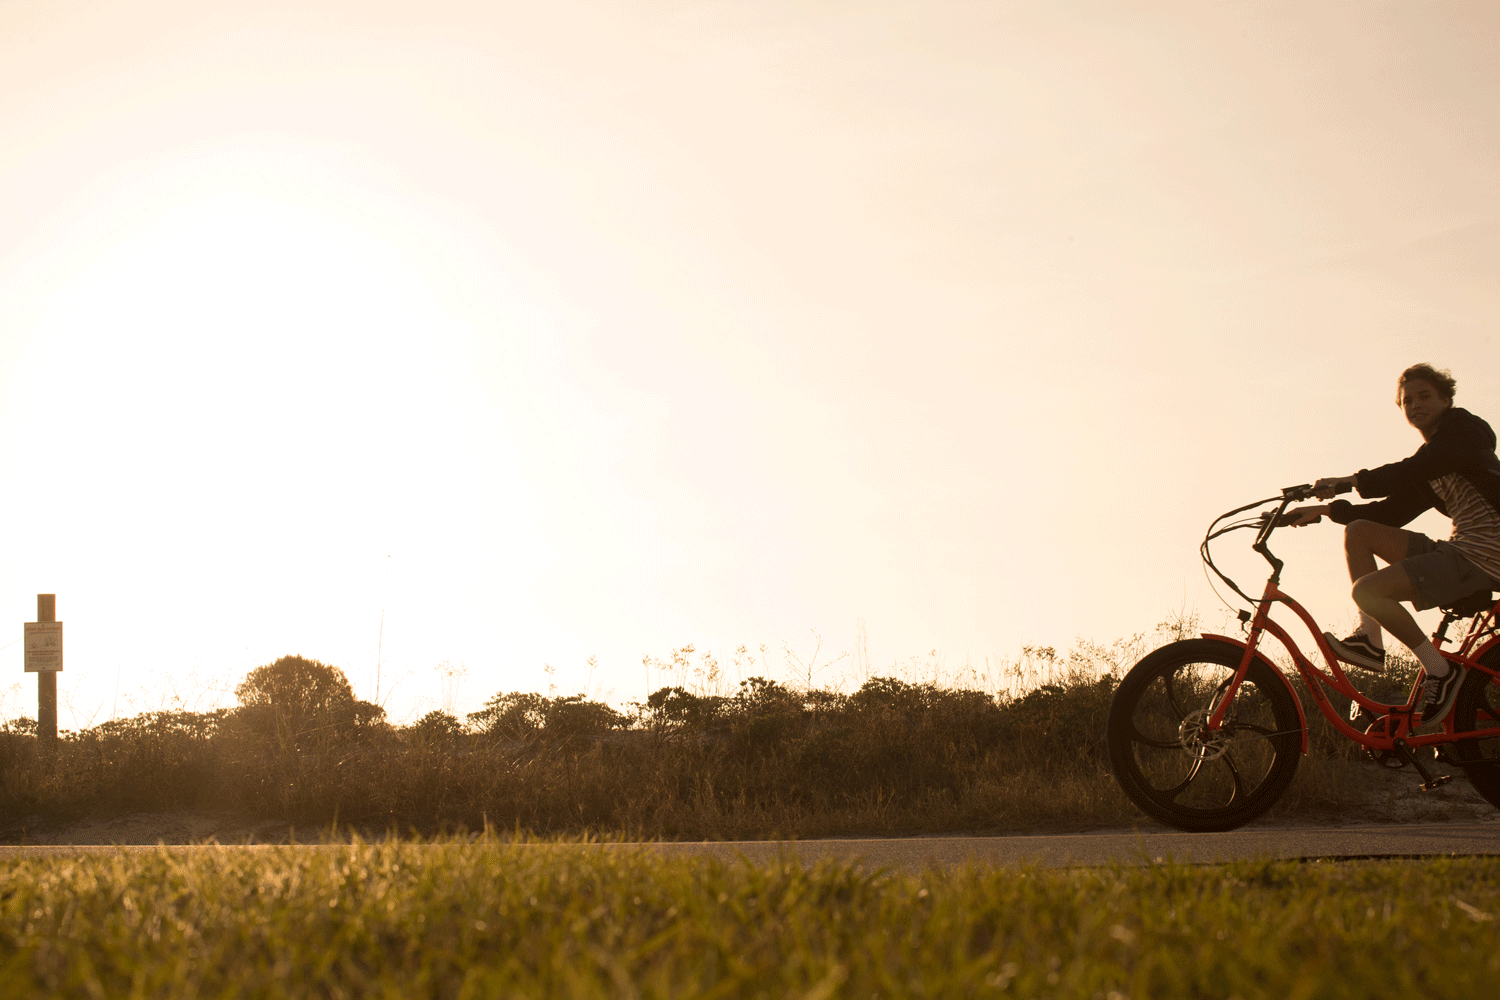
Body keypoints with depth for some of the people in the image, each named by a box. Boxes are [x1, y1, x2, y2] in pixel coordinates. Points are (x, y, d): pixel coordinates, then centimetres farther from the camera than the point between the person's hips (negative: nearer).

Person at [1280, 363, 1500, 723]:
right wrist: (1324, 510, 10)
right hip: (1460, 549, 9)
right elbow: (1392, 512, 18)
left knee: (1367, 590, -21)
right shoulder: (1430, 457, 22)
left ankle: (1440, 670, -10)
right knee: (1358, 531, 7)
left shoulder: (1462, 425, -3)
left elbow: (1416, 471, -21)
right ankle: (1370, 640, 1)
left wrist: (1349, 481, -24)